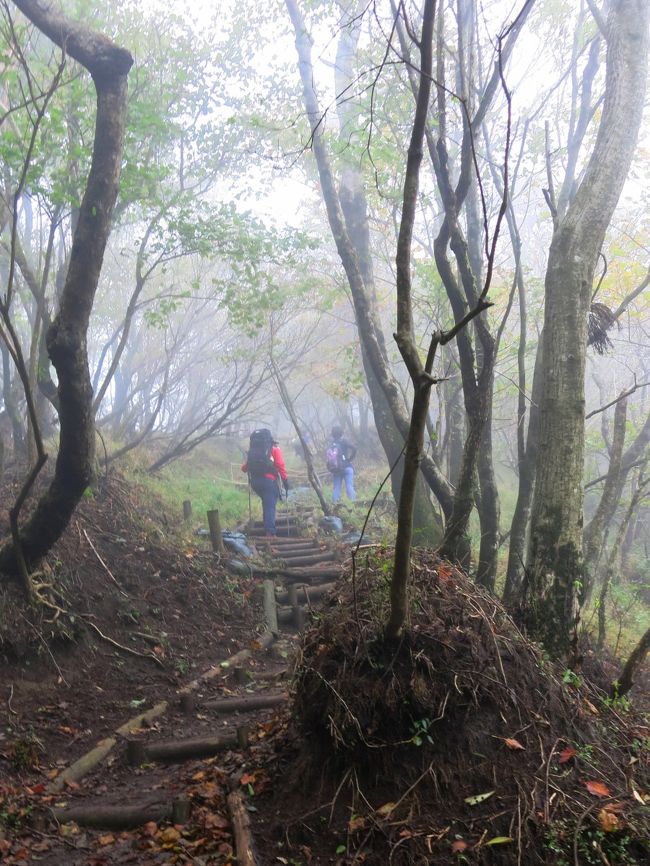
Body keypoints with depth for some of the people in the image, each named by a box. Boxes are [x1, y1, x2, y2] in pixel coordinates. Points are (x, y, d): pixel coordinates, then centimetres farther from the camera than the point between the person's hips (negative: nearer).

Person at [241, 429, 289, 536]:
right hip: (269, 481, -5)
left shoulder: (252, 450, 17)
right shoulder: (274, 448, 4)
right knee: (270, 506, -4)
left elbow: (244, 468, 18)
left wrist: (244, 467, 41)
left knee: (266, 504, 25)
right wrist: (285, 481, -4)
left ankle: (267, 529, 24)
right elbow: (280, 466, -7)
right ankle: (270, 532, -14)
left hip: (255, 482, 5)